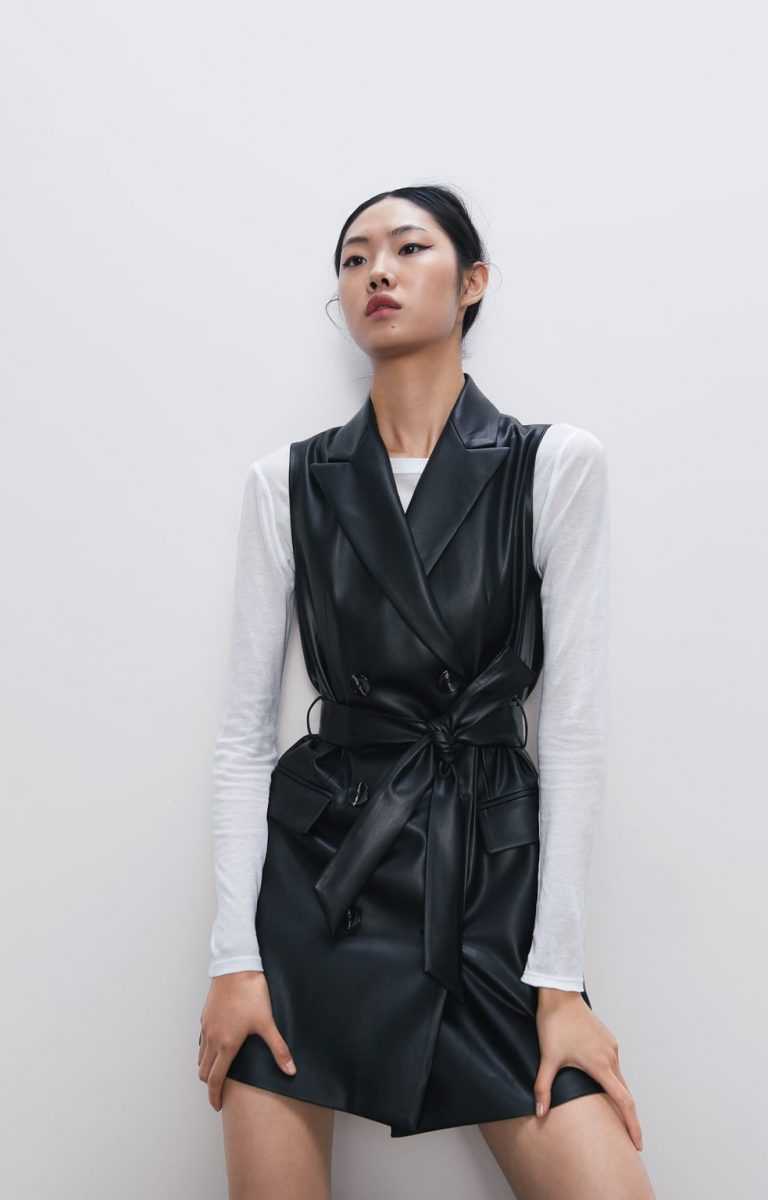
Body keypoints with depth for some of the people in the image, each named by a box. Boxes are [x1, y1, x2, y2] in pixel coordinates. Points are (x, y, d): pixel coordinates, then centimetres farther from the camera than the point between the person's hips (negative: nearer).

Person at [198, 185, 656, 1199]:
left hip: (492, 872, 0)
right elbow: (244, 727, 2)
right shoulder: (287, 482, 2)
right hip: (314, 865, 1)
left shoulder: (557, 465, -2)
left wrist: (558, 976, -7)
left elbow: (572, 727, -5)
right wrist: (234, 952, -4)